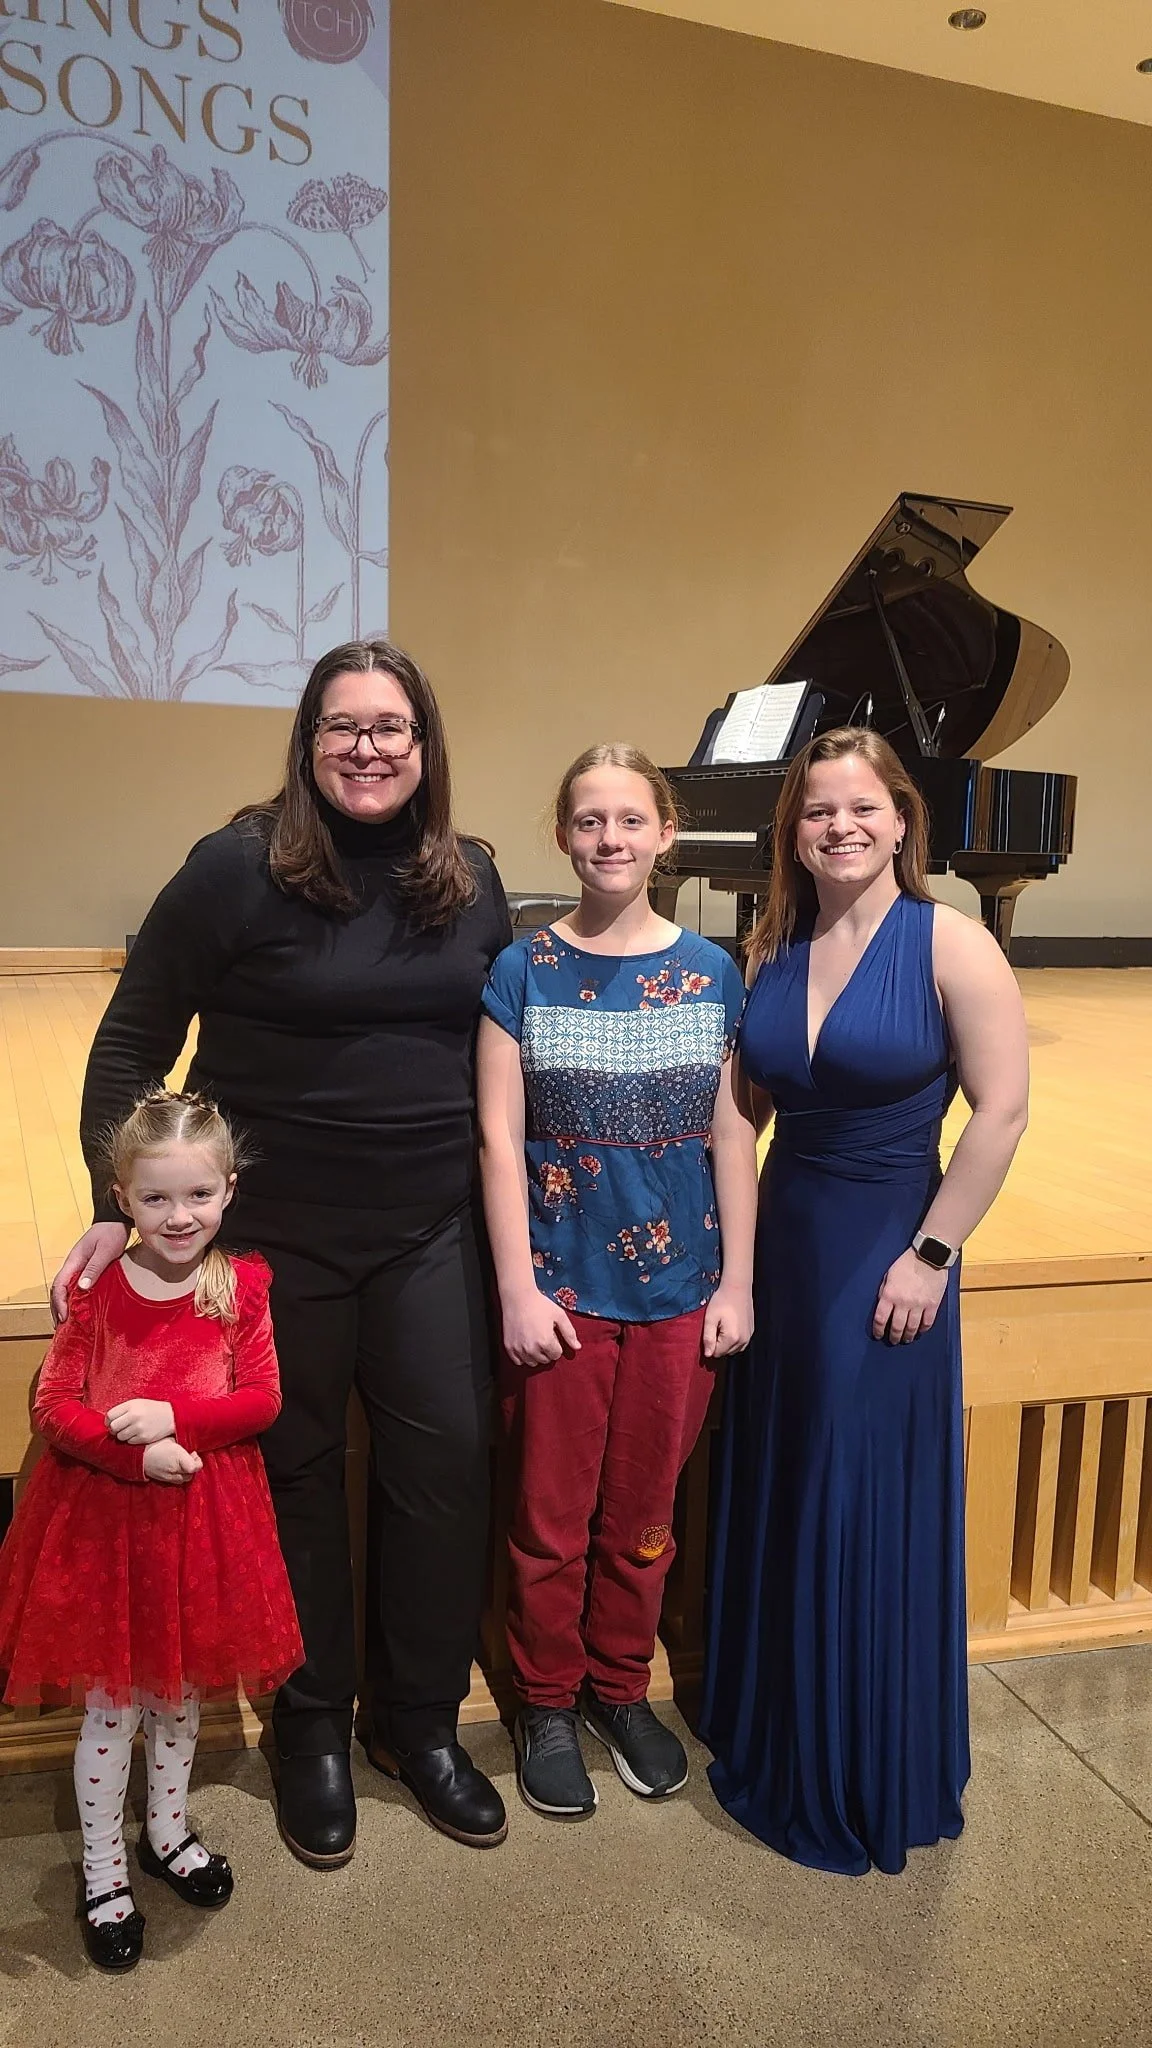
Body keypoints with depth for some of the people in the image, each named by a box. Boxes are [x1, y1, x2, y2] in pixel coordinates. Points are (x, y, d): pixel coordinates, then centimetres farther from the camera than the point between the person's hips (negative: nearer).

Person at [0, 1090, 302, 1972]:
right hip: (105, 1514, -1)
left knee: (183, 1690, 21)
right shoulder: (99, 1289, -9)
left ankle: (168, 1831, 45)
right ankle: (104, 1871, 34)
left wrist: (173, 1415, -23)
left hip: (206, 1517, 2)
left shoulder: (240, 1286, -7)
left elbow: (263, 1398, -10)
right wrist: (136, 1451, -24)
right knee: (112, 1704, 12)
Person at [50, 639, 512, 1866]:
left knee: (446, 1461, 6)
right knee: (295, 1474, 11)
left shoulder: (471, 880, 4)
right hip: (275, 1233, -3)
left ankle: (419, 1720, 30)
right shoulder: (239, 868, -9)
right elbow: (133, 1040, -4)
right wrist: (120, 1206, -10)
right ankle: (311, 1731, 33)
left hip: (432, 1231, 4)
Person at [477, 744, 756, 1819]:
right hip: (561, 1286, -2)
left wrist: (737, 1283, 1)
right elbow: (499, 1138, -6)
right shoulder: (523, 972, -5)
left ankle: (621, 1687, 39)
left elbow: (732, 1136, 3)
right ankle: (547, 1703, 34)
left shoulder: (711, 973, 1)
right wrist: (518, 1289, -9)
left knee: (643, 1508, 16)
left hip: (679, 1287, 2)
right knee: (553, 1515, 11)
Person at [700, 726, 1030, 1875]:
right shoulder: (771, 952, 4)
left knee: (869, 1509, 5)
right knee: (774, 1501, 16)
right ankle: (774, 1743, 40)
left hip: (887, 1259, -5)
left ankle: (871, 1781, 30)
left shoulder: (948, 944, -11)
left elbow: (1001, 1110, -14)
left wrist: (931, 1253, -14)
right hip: (781, 1249, 6)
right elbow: (748, 1104, 8)